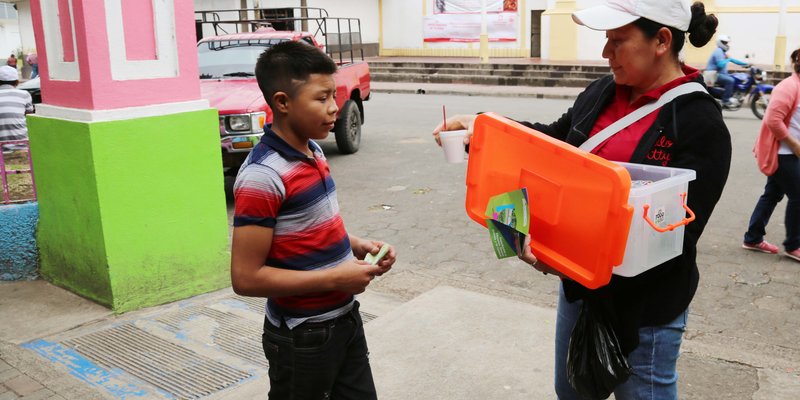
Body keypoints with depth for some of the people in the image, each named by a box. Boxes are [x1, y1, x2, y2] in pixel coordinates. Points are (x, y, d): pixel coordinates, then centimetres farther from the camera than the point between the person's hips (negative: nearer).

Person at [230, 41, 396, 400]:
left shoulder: (313, 151, 3)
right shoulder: (262, 176, -23)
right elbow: (246, 277, -23)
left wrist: (356, 246, -1)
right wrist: (335, 278, -22)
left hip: (345, 318, 8)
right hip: (302, 337, -8)